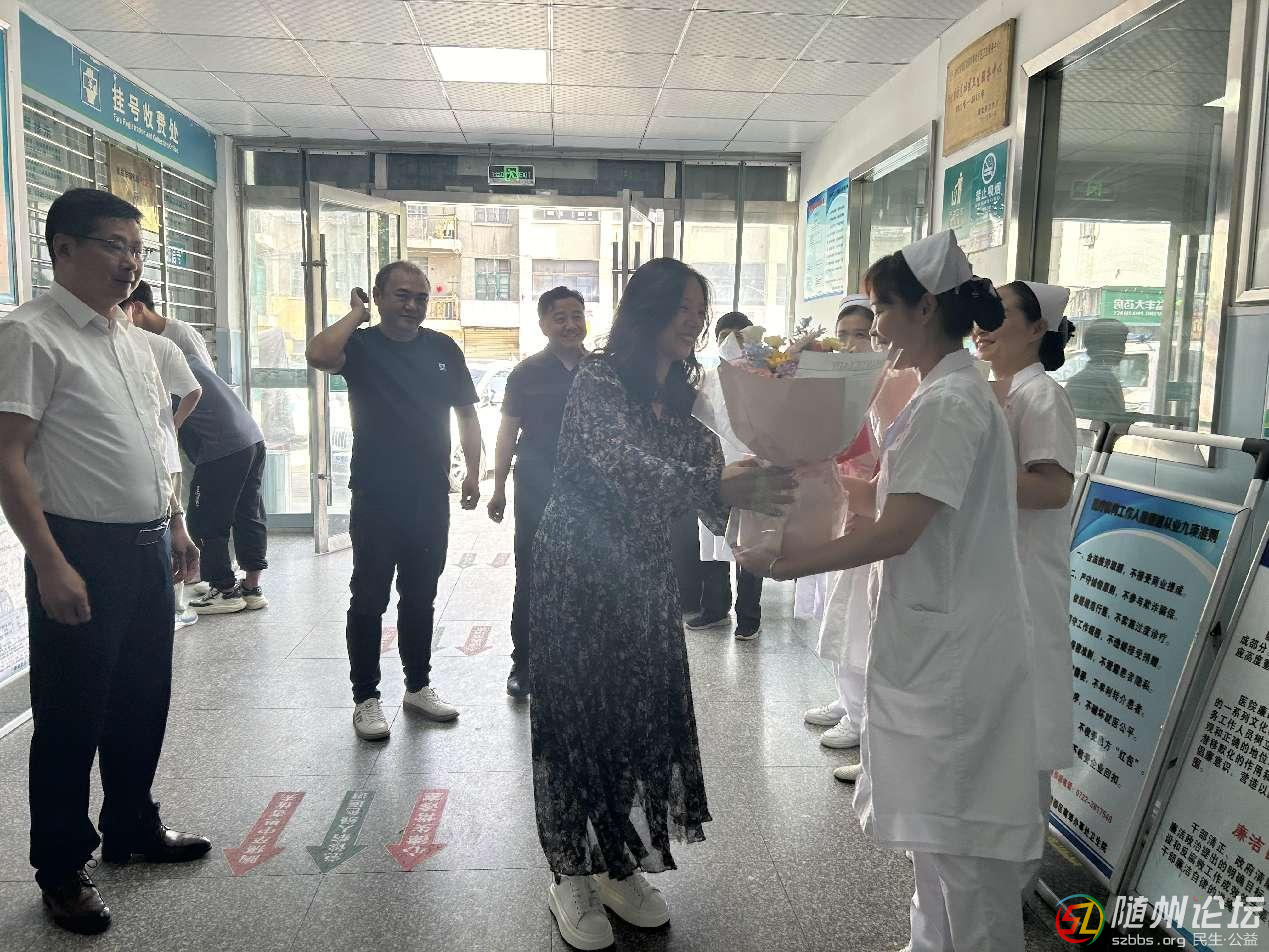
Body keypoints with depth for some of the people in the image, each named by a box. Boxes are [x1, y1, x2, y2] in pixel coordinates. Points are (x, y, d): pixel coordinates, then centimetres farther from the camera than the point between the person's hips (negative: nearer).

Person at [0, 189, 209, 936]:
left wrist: (176, 525, 16)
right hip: (82, 550, -7)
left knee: (143, 702, 17)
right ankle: (62, 870, 22)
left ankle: (133, 829, 35)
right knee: (71, 716, 5)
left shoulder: (134, 339, 13)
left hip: (148, 546, 8)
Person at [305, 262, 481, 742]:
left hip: (431, 498, 4)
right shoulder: (361, 345, -4)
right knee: (369, 599, 4)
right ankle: (366, 698, 16)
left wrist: (473, 471, 2)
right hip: (376, 499, -3)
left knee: (421, 598, 15)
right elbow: (318, 355, -27)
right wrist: (356, 314, -12)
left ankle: (418, 685, 29)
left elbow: (466, 413, 11)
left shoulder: (443, 349, 7)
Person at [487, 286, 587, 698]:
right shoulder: (526, 373, 0)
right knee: (531, 577, 4)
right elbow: (508, 432, 2)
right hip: (536, 492, -2)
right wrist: (499, 489, -1)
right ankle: (523, 661, 16)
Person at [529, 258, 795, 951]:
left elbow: (707, 466, 3)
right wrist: (723, 487, -40)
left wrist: (763, 490, -15)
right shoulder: (599, 379, -14)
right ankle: (573, 878, 22)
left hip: (643, 579, 7)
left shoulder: (682, 393, 8)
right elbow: (631, 467, -28)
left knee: (643, 716, 11)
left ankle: (619, 867, 30)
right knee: (579, 720, 4)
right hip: (577, 578, -6)